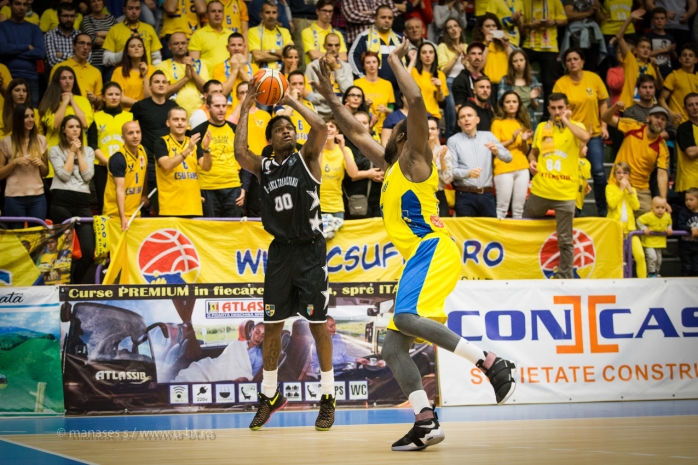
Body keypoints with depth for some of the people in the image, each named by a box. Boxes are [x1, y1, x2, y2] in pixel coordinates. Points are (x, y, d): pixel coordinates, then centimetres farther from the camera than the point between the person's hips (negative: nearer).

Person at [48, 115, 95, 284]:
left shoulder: (88, 151, 16)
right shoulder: (55, 150, 6)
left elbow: (88, 176, 1)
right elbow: (64, 175, -8)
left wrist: (79, 152, 1)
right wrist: (72, 152, -2)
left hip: (82, 202, 3)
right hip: (61, 202, -3)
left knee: (89, 250, -6)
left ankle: (76, 283, 13)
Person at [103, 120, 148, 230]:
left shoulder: (143, 151, 1)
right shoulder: (118, 158, -20)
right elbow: (120, 189, -25)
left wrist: (144, 195, 19)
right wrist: (122, 217, -31)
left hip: (135, 212, 6)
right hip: (116, 214, -6)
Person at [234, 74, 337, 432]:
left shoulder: (306, 158, 0)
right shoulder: (263, 167, 8)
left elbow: (320, 128, -17)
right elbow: (239, 153, -11)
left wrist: (291, 101, -8)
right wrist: (245, 111, -6)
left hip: (309, 249, -3)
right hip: (280, 250, 3)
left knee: (317, 323, -1)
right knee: (272, 325, 7)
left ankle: (327, 398, 7)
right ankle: (270, 395, 21)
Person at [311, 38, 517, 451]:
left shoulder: (414, 158, 2)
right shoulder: (390, 167, 26)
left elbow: (417, 102, -14)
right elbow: (357, 132, 38)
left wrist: (396, 62, -5)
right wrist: (331, 98, 36)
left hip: (433, 249, -10)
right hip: (418, 257, 10)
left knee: (406, 318, -31)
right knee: (393, 347, 0)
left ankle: (494, 364, -31)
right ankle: (426, 422, -8)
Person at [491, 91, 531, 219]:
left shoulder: (522, 124, 15)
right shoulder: (498, 123, 2)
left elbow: (526, 151, 15)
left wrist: (524, 141, -5)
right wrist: (512, 140, -17)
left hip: (522, 169, 5)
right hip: (504, 169, -5)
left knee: (519, 208, 3)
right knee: (502, 208, -8)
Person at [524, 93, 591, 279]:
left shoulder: (575, 126, 0)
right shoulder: (542, 127, 10)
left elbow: (585, 137, -24)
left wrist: (566, 121, -14)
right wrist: (532, 160, 2)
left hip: (565, 193, -4)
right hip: (540, 190, 4)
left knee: (565, 240, 2)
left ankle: (565, 276, 13)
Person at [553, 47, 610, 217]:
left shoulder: (594, 78, -1)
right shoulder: (561, 83, -6)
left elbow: (603, 103, 6)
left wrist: (604, 126, 0)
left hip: (594, 133, 1)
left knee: (598, 171, -5)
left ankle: (602, 208, 8)